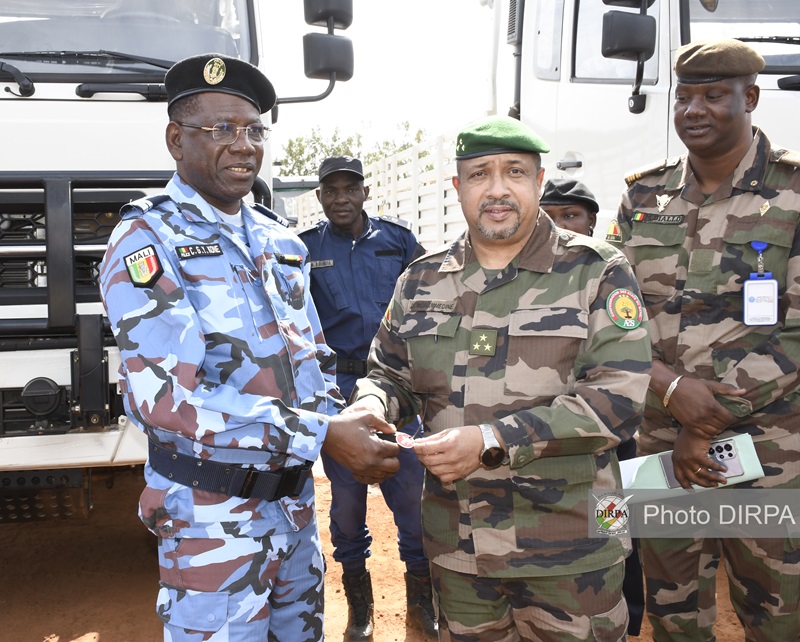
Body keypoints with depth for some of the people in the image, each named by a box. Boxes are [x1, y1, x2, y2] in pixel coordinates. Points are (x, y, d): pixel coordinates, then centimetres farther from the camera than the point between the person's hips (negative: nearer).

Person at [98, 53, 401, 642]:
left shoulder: (279, 242, 9)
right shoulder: (147, 242, -12)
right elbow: (164, 397, -24)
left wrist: (343, 426, -6)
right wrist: (321, 435, -26)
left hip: (296, 498, 7)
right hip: (213, 517, -6)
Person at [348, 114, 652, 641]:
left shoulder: (598, 273, -7)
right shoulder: (421, 281, 6)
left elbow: (619, 397, -16)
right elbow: (390, 375, 13)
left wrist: (493, 442, -25)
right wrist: (370, 407, -12)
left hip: (570, 547, -3)